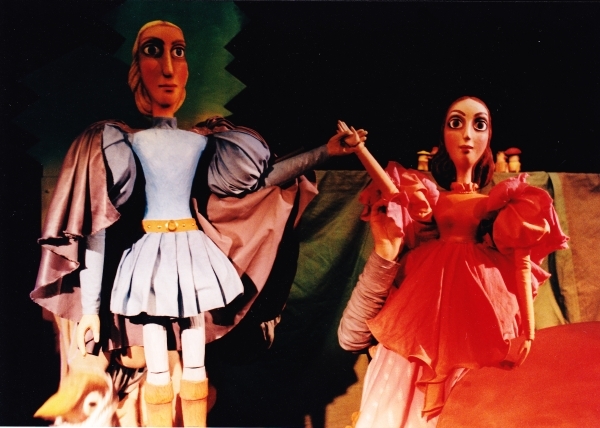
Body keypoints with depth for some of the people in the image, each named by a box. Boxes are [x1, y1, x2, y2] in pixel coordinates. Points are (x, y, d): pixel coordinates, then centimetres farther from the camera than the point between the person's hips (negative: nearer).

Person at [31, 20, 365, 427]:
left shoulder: (201, 141, 5)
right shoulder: (121, 141, -5)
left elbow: (260, 176, 5)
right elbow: (96, 228, -7)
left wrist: (325, 151, -1)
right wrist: (90, 306, -10)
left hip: (194, 259, 3)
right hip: (148, 263, -3)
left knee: (195, 369, 10)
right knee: (157, 373, 4)